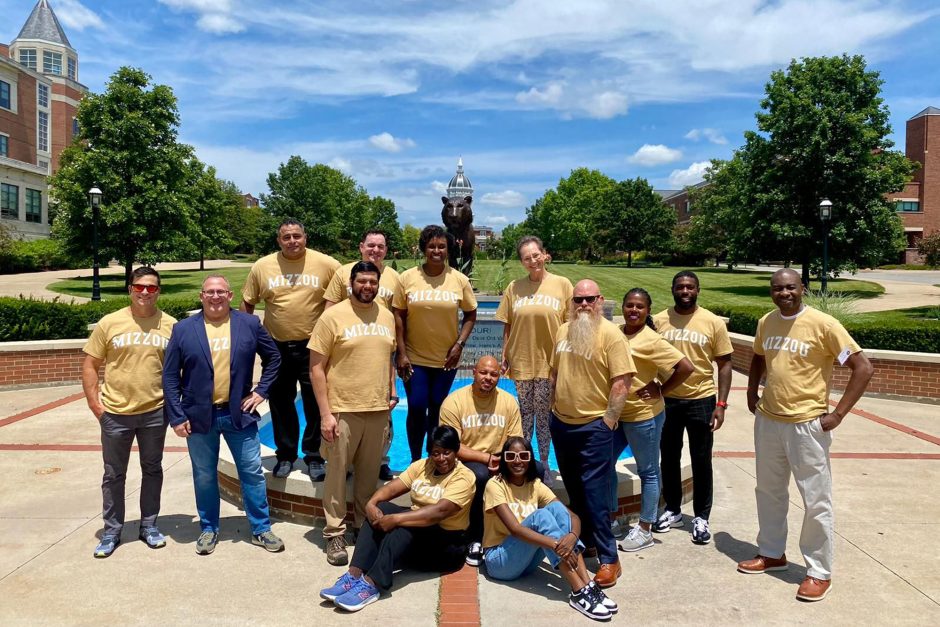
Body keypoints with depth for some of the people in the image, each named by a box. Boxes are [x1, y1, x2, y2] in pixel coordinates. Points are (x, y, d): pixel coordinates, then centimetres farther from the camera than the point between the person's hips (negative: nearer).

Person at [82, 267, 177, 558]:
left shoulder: (171, 325, -2)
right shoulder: (109, 323, -4)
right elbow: (90, 365, 1)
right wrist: (94, 403, -5)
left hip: (155, 412, 1)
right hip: (115, 413, 0)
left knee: (152, 470, 14)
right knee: (114, 474, 12)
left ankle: (149, 525, 30)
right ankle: (111, 531, 27)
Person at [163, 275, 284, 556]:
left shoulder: (249, 324, 0)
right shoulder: (183, 329, -2)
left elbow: (273, 357, 10)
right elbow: (170, 376, -1)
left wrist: (261, 390, 1)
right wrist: (176, 416, -6)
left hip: (239, 413, 0)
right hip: (199, 416, 0)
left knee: (253, 472, 6)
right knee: (204, 477, 12)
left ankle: (261, 529, 20)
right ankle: (209, 529, 30)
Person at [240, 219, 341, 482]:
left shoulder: (326, 264, -6)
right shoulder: (262, 267, 1)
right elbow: (247, 304, 10)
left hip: (313, 345, -2)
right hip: (277, 347, 2)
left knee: (316, 404, 5)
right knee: (281, 403, 13)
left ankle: (314, 457, 21)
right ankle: (285, 455, 29)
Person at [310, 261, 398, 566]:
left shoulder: (387, 316, 8)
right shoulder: (332, 317, -7)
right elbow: (316, 368, -8)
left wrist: (392, 392, 10)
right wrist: (325, 413, -12)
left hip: (379, 409, 4)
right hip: (343, 410, -4)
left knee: (369, 474, 14)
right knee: (337, 473, 5)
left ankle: (364, 526, 30)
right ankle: (335, 533, 18)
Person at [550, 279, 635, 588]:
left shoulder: (610, 334, -12)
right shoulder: (563, 331, 7)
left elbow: (622, 381, -15)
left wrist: (608, 422, -14)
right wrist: (553, 410, 13)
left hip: (593, 427, -6)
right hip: (561, 423, 6)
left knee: (595, 493, -3)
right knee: (574, 490, 18)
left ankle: (608, 558, 8)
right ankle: (583, 541, 34)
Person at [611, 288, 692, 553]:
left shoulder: (651, 340, -16)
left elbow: (685, 367, -20)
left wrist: (661, 390, -13)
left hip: (643, 415, -7)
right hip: (616, 413, 7)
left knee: (648, 472, 8)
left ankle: (644, 531, 21)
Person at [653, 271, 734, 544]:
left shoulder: (713, 323, -5)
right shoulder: (658, 321, -1)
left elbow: (724, 364, -2)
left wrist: (721, 404, -8)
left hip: (701, 401, -2)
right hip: (666, 400, 2)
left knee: (701, 461, 8)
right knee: (669, 458, 14)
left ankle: (701, 517, 23)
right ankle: (672, 510, 31)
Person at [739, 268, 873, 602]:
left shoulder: (823, 324, -14)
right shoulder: (766, 322, 4)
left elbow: (863, 367, -13)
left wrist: (837, 414, -15)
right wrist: (752, 394, 12)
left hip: (807, 425, -6)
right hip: (767, 422, 6)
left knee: (816, 501, 4)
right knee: (769, 492, 18)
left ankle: (819, 572, 19)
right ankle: (772, 553, 35)